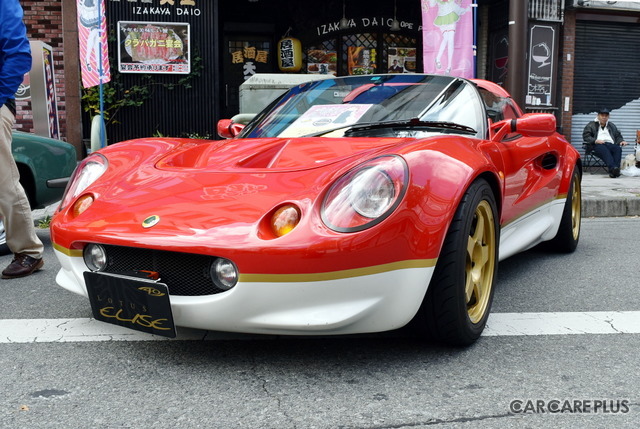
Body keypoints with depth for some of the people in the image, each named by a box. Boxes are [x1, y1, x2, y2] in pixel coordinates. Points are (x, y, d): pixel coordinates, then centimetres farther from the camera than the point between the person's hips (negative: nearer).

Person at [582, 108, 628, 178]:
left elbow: (618, 136, 30)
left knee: (618, 148, -33)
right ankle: (612, 168, -62)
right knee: (604, 150, -41)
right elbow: (585, 136, 6)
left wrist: (621, 141, 6)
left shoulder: (611, 125, 34)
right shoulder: (591, 125, 19)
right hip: (598, 145, -4)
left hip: (610, 144, 4)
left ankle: (616, 168, -51)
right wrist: (595, 141, -12)